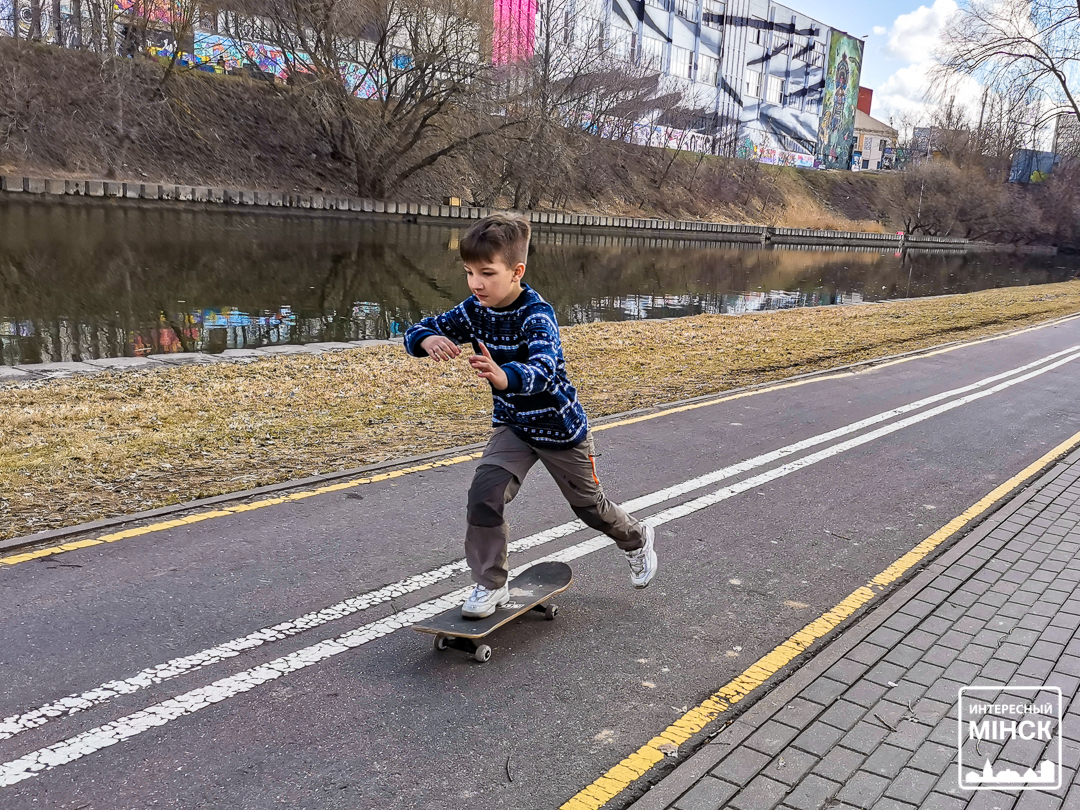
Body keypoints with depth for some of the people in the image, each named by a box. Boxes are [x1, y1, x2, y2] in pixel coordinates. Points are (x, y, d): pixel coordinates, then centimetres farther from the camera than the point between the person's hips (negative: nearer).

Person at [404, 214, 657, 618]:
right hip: (512, 425, 5)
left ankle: (636, 539, 47)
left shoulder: (537, 314, -30)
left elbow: (543, 370, -47)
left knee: (588, 504, 14)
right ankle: (490, 585, 2)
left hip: (560, 428, -4)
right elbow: (416, 331, -11)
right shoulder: (474, 311, -11)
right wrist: (429, 339, -37)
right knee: (484, 494, -16)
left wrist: (503, 376, -69)